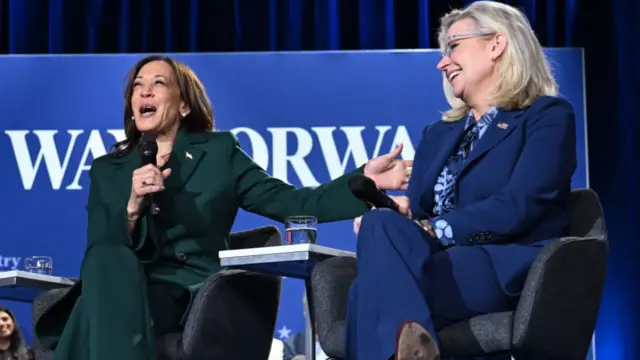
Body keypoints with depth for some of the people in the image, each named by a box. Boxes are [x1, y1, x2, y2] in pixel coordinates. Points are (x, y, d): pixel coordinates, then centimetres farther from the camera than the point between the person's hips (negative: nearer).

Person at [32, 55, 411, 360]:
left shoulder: (219, 153, 13)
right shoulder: (107, 170, 17)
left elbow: (290, 203, 2)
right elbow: (100, 258, 4)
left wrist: (364, 180, -11)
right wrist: (133, 207, -13)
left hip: (198, 300, -1)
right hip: (126, 299, 1)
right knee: (108, 259, -33)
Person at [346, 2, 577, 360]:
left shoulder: (548, 116, 7)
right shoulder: (439, 133, 29)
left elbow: (518, 207, -9)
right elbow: (416, 211, 15)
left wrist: (435, 230, -15)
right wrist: (381, 222, -10)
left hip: (509, 271, -5)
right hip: (444, 266, 5)